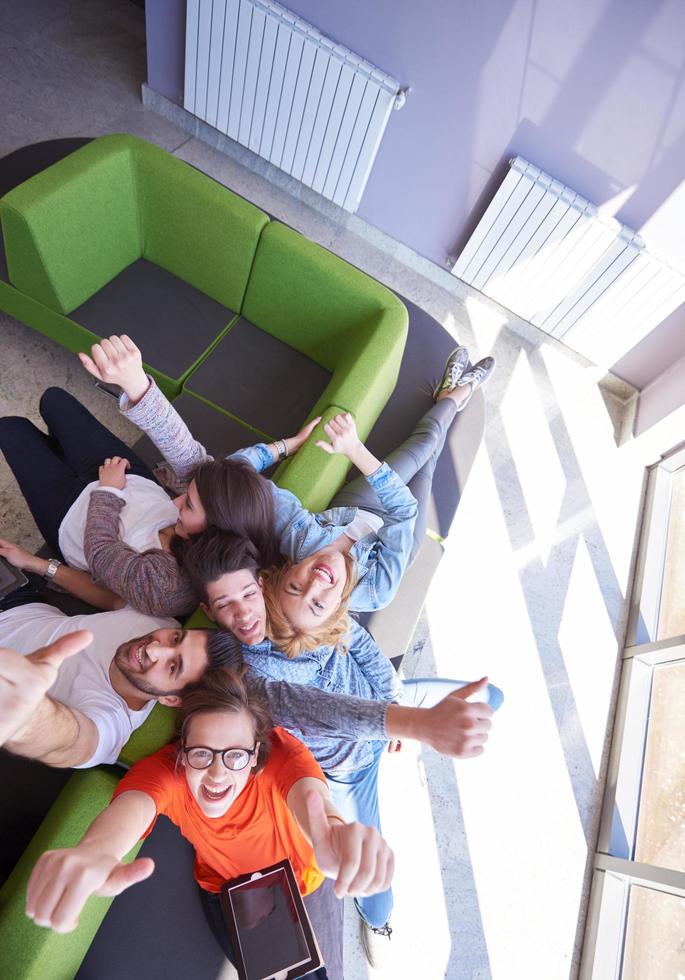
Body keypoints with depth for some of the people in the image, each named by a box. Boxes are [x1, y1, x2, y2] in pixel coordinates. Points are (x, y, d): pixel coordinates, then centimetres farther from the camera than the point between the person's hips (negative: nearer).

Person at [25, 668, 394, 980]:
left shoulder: (280, 751, -36)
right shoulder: (164, 770, -33)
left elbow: (307, 791, -55)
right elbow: (133, 805, -53)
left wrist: (332, 831, -79)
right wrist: (96, 850, -77)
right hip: (224, 888, 1)